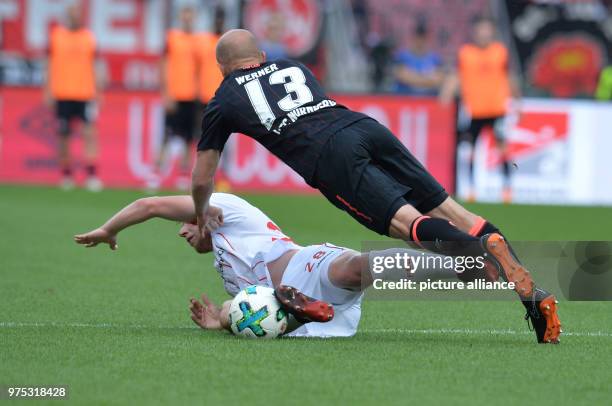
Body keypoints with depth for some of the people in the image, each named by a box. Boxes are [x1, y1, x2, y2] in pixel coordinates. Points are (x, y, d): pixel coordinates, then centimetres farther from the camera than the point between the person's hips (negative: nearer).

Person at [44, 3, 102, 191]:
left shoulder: (89, 37, 7)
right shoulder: (56, 35, 5)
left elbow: (93, 67, 13)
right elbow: (50, 65, 8)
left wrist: (98, 91, 9)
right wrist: (48, 91, 3)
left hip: (85, 93, 0)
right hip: (62, 94, 0)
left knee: (89, 133, -11)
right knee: (63, 135, 4)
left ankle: (92, 175, -13)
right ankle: (66, 175, 14)